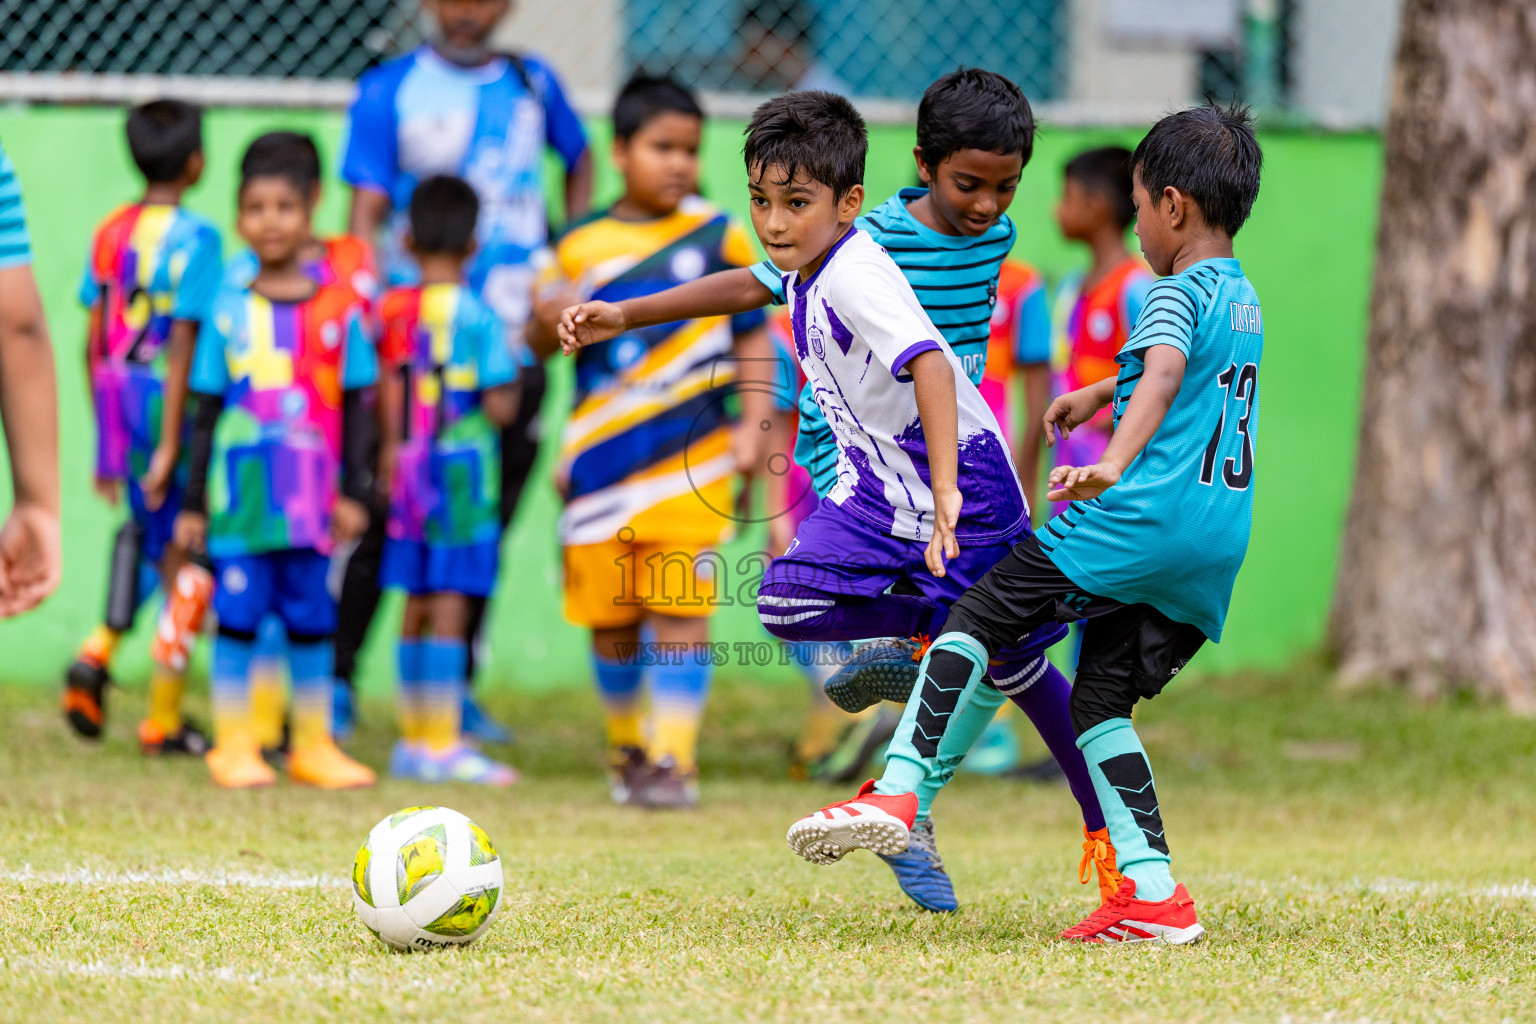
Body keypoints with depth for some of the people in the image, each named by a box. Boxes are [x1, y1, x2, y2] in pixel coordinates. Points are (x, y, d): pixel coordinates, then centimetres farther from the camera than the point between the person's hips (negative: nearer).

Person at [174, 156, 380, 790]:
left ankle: (314, 744, 16)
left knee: (313, 621, 7)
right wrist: (193, 502, 6)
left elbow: (356, 408, 6)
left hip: (312, 497, 1)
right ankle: (234, 744, 10)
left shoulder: (340, 309, 3)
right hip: (241, 495, -1)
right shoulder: (229, 310, 3)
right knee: (236, 615, 1)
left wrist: (355, 492, 0)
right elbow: (206, 413, 8)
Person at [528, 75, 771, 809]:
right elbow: (541, 345, 13)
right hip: (602, 464, 2)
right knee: (610, 619, 7)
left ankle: (673, 757, -8)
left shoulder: (719, 237, 4)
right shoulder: (582, 246, 7)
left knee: (679, 611, -9)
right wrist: (550, 322, -10)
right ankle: (625, 744, 26)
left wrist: (754, 422, -2)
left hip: (690, 458, -2)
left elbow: (752, 336, 8)